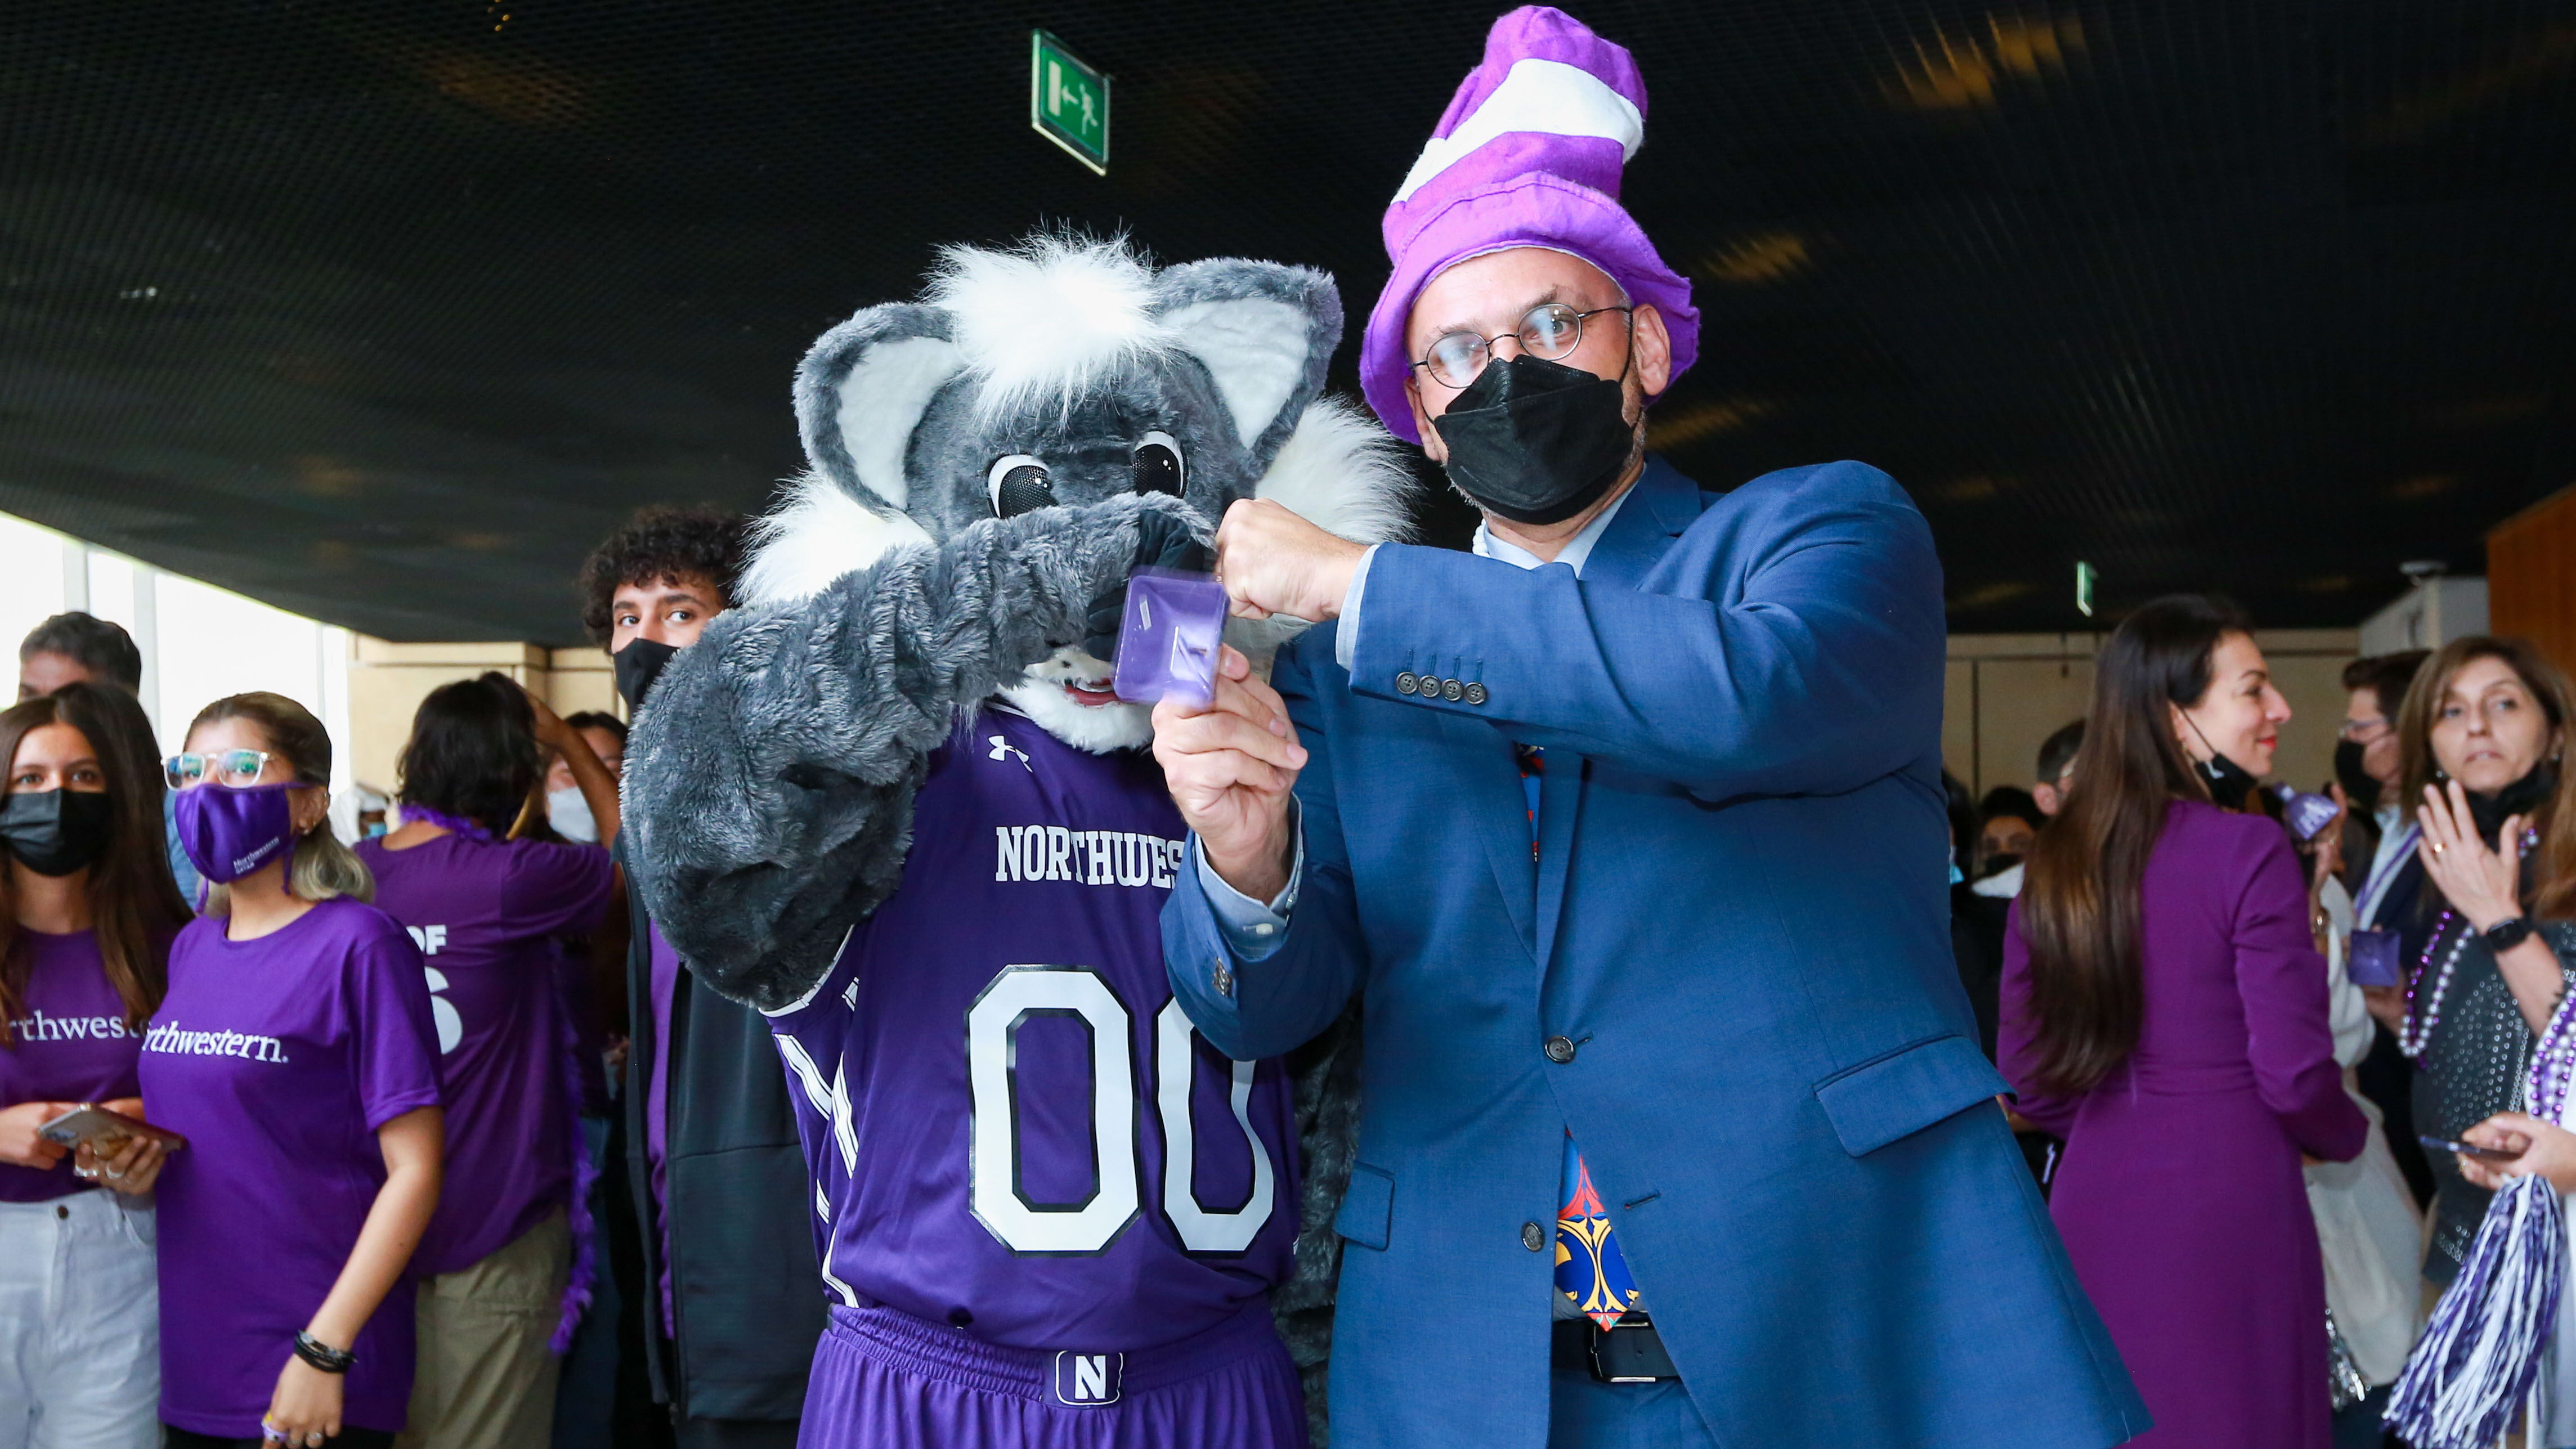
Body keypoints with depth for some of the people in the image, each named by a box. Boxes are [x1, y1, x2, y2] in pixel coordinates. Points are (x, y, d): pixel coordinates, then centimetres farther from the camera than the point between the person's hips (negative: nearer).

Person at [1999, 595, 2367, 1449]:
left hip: (2095, 1205, 5)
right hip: (2227, 1211, -5)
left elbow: (2029, 1076, 8)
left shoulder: (2054, 865, 4)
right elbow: (2295, 1075, -12)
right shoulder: (2249, 853, -12)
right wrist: (2348, 1138, 9)